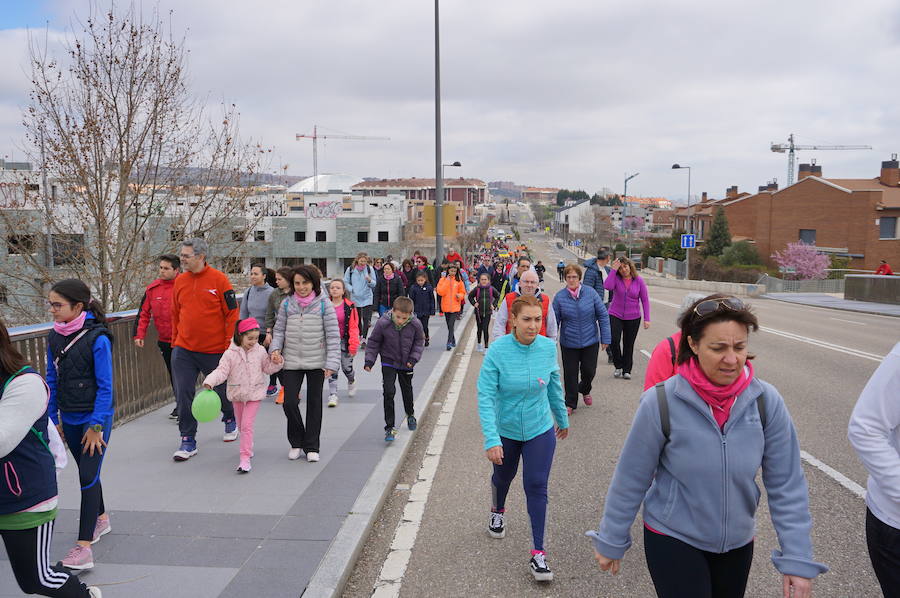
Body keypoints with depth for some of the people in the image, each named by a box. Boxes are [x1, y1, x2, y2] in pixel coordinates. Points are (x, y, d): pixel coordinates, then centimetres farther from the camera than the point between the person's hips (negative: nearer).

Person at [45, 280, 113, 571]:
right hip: (69, 418, 6)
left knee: (88, 476, -7)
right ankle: (101, 519, 40)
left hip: (94, 417, -6)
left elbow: (105, 385, -16)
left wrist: (96, 426, -16)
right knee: (86, 472, 19)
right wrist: (53, 418, 9)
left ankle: (84, 546, -4)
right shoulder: (54, 337, 1)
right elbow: (52, 380, 9)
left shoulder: (97, 339, -18)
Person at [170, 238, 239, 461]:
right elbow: (175, 314, 15)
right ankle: (188, 440, 9)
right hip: (183, 350, 3)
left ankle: (230, 419, 43)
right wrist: (175, 342, 13)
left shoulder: (218, 279, -9)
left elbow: (232, 313, -7)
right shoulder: (180, 281, 5)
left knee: (220, 390, 14)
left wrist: (229, 344, -9)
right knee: (183, 394, -2)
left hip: (214, 349, -3)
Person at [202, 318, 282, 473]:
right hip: (237, 393, 2)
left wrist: (276, 362, -10)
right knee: (241, 425, 17)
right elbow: (222, 371, -13)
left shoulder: (260, 351, -2)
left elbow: (268, 368, 9)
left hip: (255, 393, -2)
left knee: (247, 425, -11)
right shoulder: (230, 353, -8)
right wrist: (209, 382, -29)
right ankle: (248, 447, 42)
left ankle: (245, 458, -11)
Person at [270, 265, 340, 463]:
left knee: (314, 403, 8)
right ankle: (296, 442, 19)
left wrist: (332, 363, -12)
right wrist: (275, 349, -9)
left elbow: (333, 335, -6)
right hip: (292, 362, 2)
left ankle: (311, 447, 21)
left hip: (317, 363, -1)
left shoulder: (323, 304, -5)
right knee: (289, 402, -5)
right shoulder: (287, 304, 2)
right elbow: (279, 330, 10)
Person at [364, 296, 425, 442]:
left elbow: (419, 341, 0)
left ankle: (410, 415, 47)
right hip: (388, 362, -2)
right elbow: (374, 342, -7)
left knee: (407, 390, 20)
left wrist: (413, 358, -11)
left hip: (406, 363, 2)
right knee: (389, 392, -12)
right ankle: (389, 427, -5)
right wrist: (369, 360, -10)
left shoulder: (415, 325, -18)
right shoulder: (383, 323, -22)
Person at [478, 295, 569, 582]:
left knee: (536, 486, -4)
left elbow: (554, 386, 5)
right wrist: (491, 440, -29)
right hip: (505, 430, 0)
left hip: (540, 429, 1)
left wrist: (562, 419, 16)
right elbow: (485, 396, -23)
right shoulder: (498, 350, -23)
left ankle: (538, 551, 10)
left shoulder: (548, 347, -12)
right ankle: (498, 511, 56)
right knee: (503, 476, 23)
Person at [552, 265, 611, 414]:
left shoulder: (590, 293, -7)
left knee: (589, 371, 9)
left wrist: (605, 338, -2)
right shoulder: (559, 297, -7)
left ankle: (585, 390, 42)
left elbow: (603, 316, -1)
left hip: (590, 341, 1)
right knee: (570, 373, 4)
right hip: (568, 343, 0)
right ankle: (570, 403, 21)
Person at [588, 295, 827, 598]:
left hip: (738, 543, 4)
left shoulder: (766, 401, -14)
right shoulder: (661, 403, -22)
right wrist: (611, 541, -2)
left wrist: (797, 558, -9)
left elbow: (787, 485, -7)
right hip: (672, 540, -3)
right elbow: (631, 479, -11)